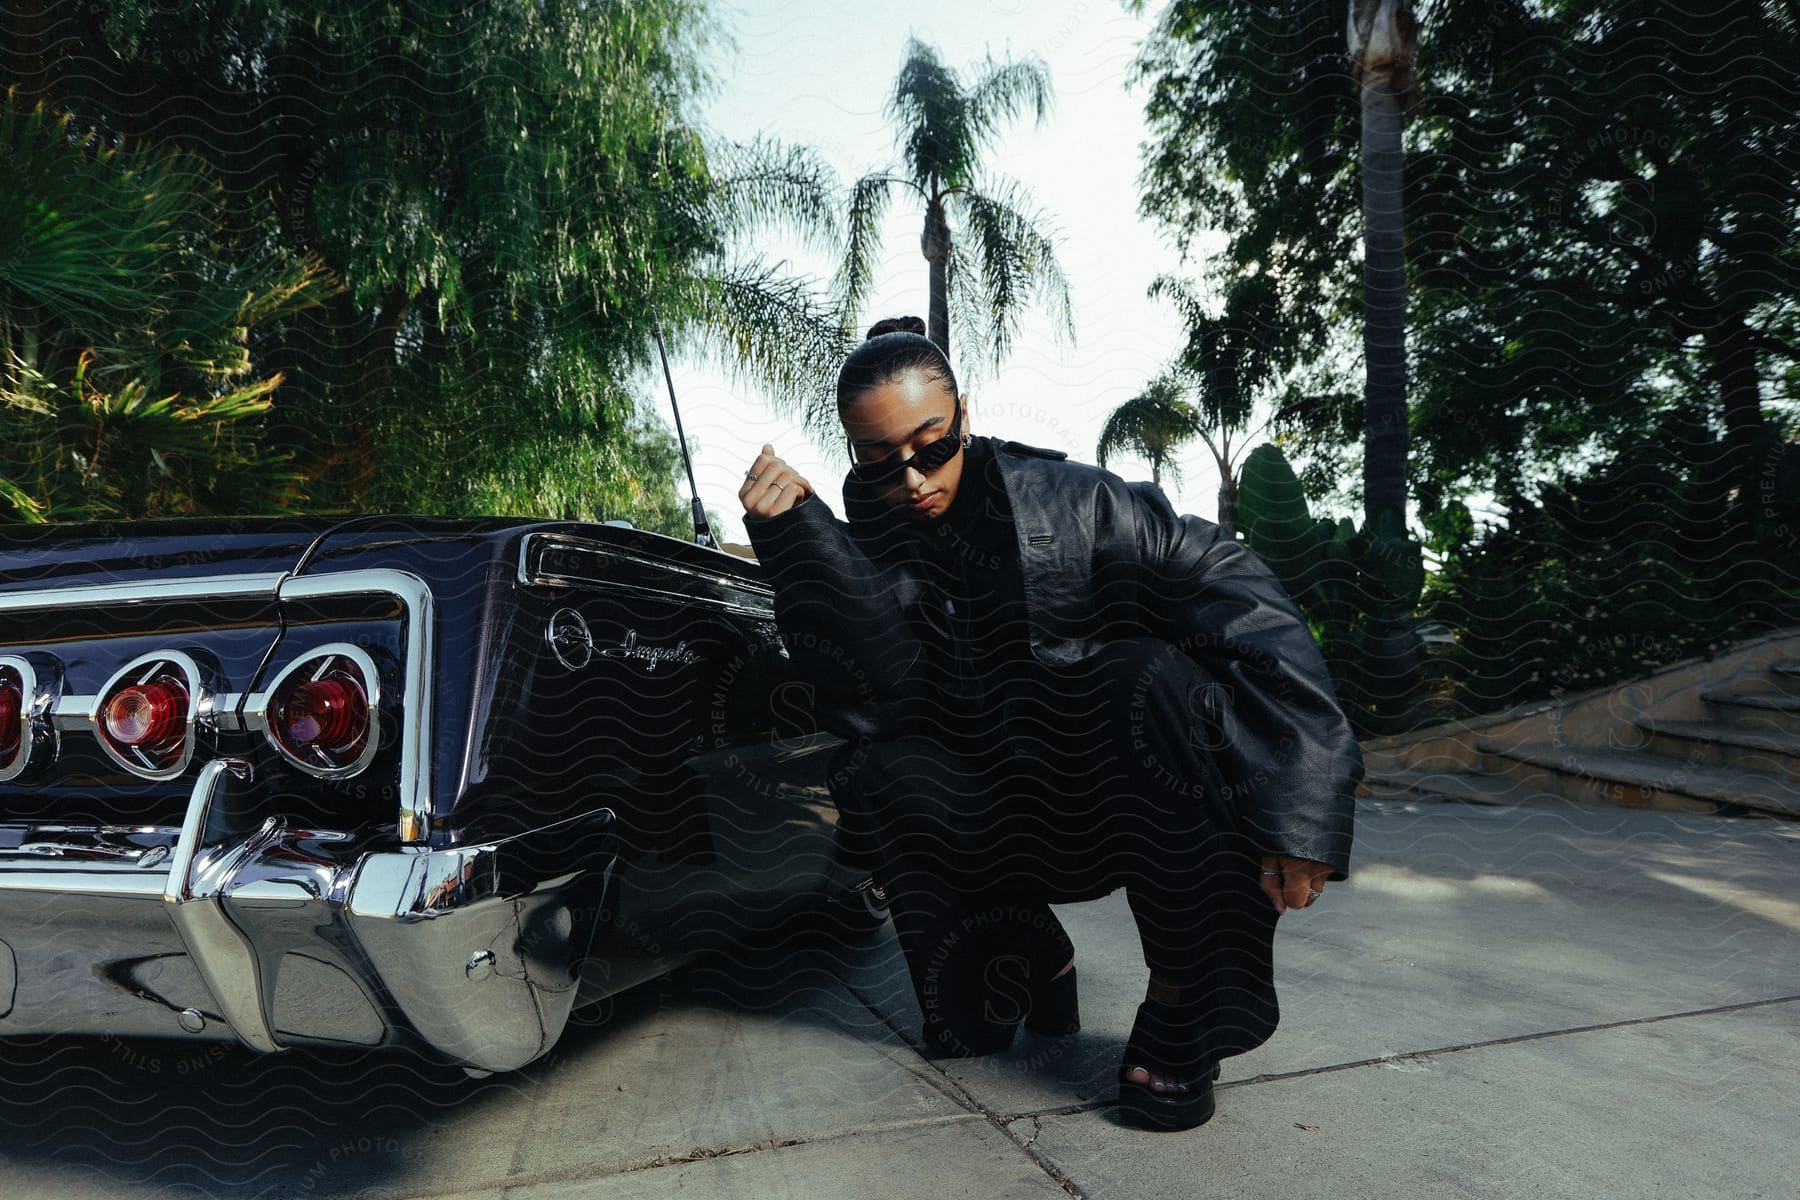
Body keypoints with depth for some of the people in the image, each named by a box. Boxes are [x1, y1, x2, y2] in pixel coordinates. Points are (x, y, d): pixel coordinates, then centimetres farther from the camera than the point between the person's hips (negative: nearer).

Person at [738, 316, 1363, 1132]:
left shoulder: (1068, 502, -16)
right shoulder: (864, 551, -7)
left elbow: (1245, 602, -23)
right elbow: (878, 703, -22)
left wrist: (1297, 812, -32)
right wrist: (794, 536, -31)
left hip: (1126, 808, -2)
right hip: (1004, 827, 3)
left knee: (1152, 680, -31)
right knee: (879, 774, -23)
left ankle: (1180, 1002, -17)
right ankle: (1031, 952, 2)